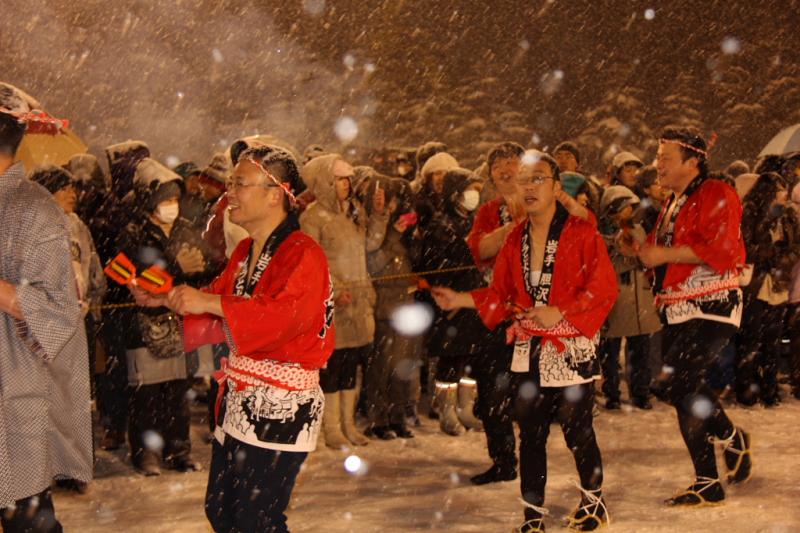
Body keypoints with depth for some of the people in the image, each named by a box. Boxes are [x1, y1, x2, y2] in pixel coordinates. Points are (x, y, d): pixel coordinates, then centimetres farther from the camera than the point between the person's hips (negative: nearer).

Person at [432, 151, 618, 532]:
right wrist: (460, 300, 1)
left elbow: (604, 289, -11)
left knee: (577, 431, 1)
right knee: (530, 435, 5)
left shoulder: (582, 233, -7)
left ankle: (593, 500, 26)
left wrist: (559, 313, -18)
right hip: (528, 353, 5)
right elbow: (501, 296, 14)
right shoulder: (516, 240, 10)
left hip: (572, 352, -5)